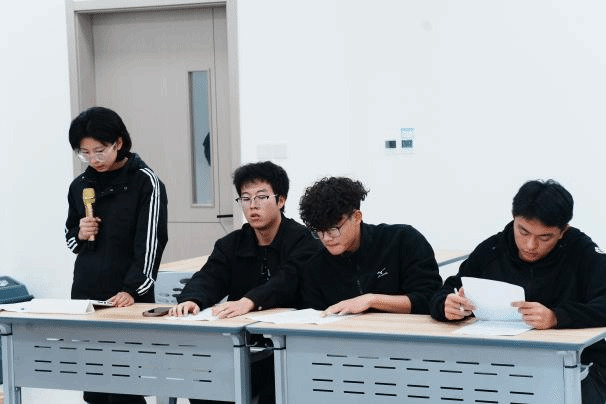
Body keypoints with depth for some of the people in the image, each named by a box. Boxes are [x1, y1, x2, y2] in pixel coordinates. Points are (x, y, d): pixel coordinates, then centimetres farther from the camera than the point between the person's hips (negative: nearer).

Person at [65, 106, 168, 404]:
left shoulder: (145, 183, -6)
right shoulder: (79, 186, 10)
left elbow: (149, 244, -11)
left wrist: (133, 290, -22)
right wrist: (80, 235, -3)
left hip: (128, 300, -5)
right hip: (84, 296, 5)